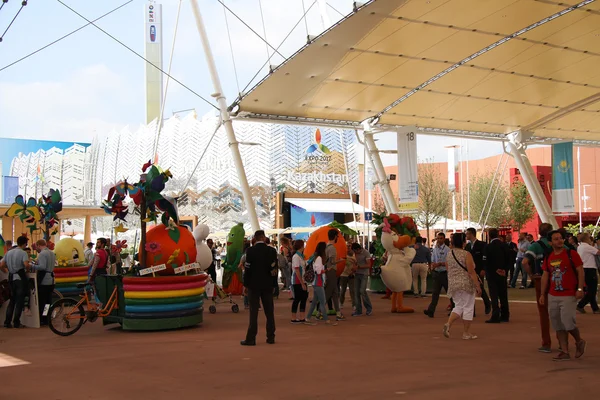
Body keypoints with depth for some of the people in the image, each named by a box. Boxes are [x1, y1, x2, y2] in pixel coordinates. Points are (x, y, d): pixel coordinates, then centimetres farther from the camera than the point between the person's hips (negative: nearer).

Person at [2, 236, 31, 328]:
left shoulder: (8, 253, 10)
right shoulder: (23, 253, -10)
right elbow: (26, 264, -25)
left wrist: (9, 268, 16)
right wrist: (27, 269, -5)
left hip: (11, 278, 6)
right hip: (20, 278, -6)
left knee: (12, 300, 14)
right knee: (20, 301, 1)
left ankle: (7, 322, 10)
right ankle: (16, 322, 2)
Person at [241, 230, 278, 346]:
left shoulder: (250, 251, -8)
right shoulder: (272, 250, -1)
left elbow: (247, 269, -7)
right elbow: (274, 269, 0)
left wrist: (246, 284, 1)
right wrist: (273, 284, 10)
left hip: (254, 285, -2)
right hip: (268, 285, 2)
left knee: (254, 312, -1)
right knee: (269, 312, 9)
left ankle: (251, 339, -1)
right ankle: (271, 337, 12)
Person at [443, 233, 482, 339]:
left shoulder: (449, 254, 6)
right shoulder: (466, 254, -12)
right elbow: (471, 272, -14)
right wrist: (478, 286, -11)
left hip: (453, 285, 6)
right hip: (466, 284, -6)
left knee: (458, 306, 16)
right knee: (468, 307, 4)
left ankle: (448, 324, -7)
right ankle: (466, 333, 9)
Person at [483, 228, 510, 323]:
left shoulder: (488, 247, -13)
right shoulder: (505, 246, 1)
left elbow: (486, 262, -14)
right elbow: (509, 260, 1)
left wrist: (495, 270, -4)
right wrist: (505, 270, -1)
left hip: (492, 274, -4)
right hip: (503, 274, 4)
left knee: (494, 295, -2)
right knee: (503, 295, 14)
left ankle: (495, 316, -8)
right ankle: (505, 315, 20)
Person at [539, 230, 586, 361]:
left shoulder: (571, 254, -5)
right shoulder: (548, 258, 9)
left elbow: (580, 271, -7)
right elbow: (545, 276, 13)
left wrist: (580, 289, -15)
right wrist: (543, 294, 10)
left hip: (569, 295, -5)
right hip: (553, 296, 5)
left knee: (568, 322, -11)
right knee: (558, 325, 6)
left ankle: (579, 341, 18)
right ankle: (565, 352, 13)